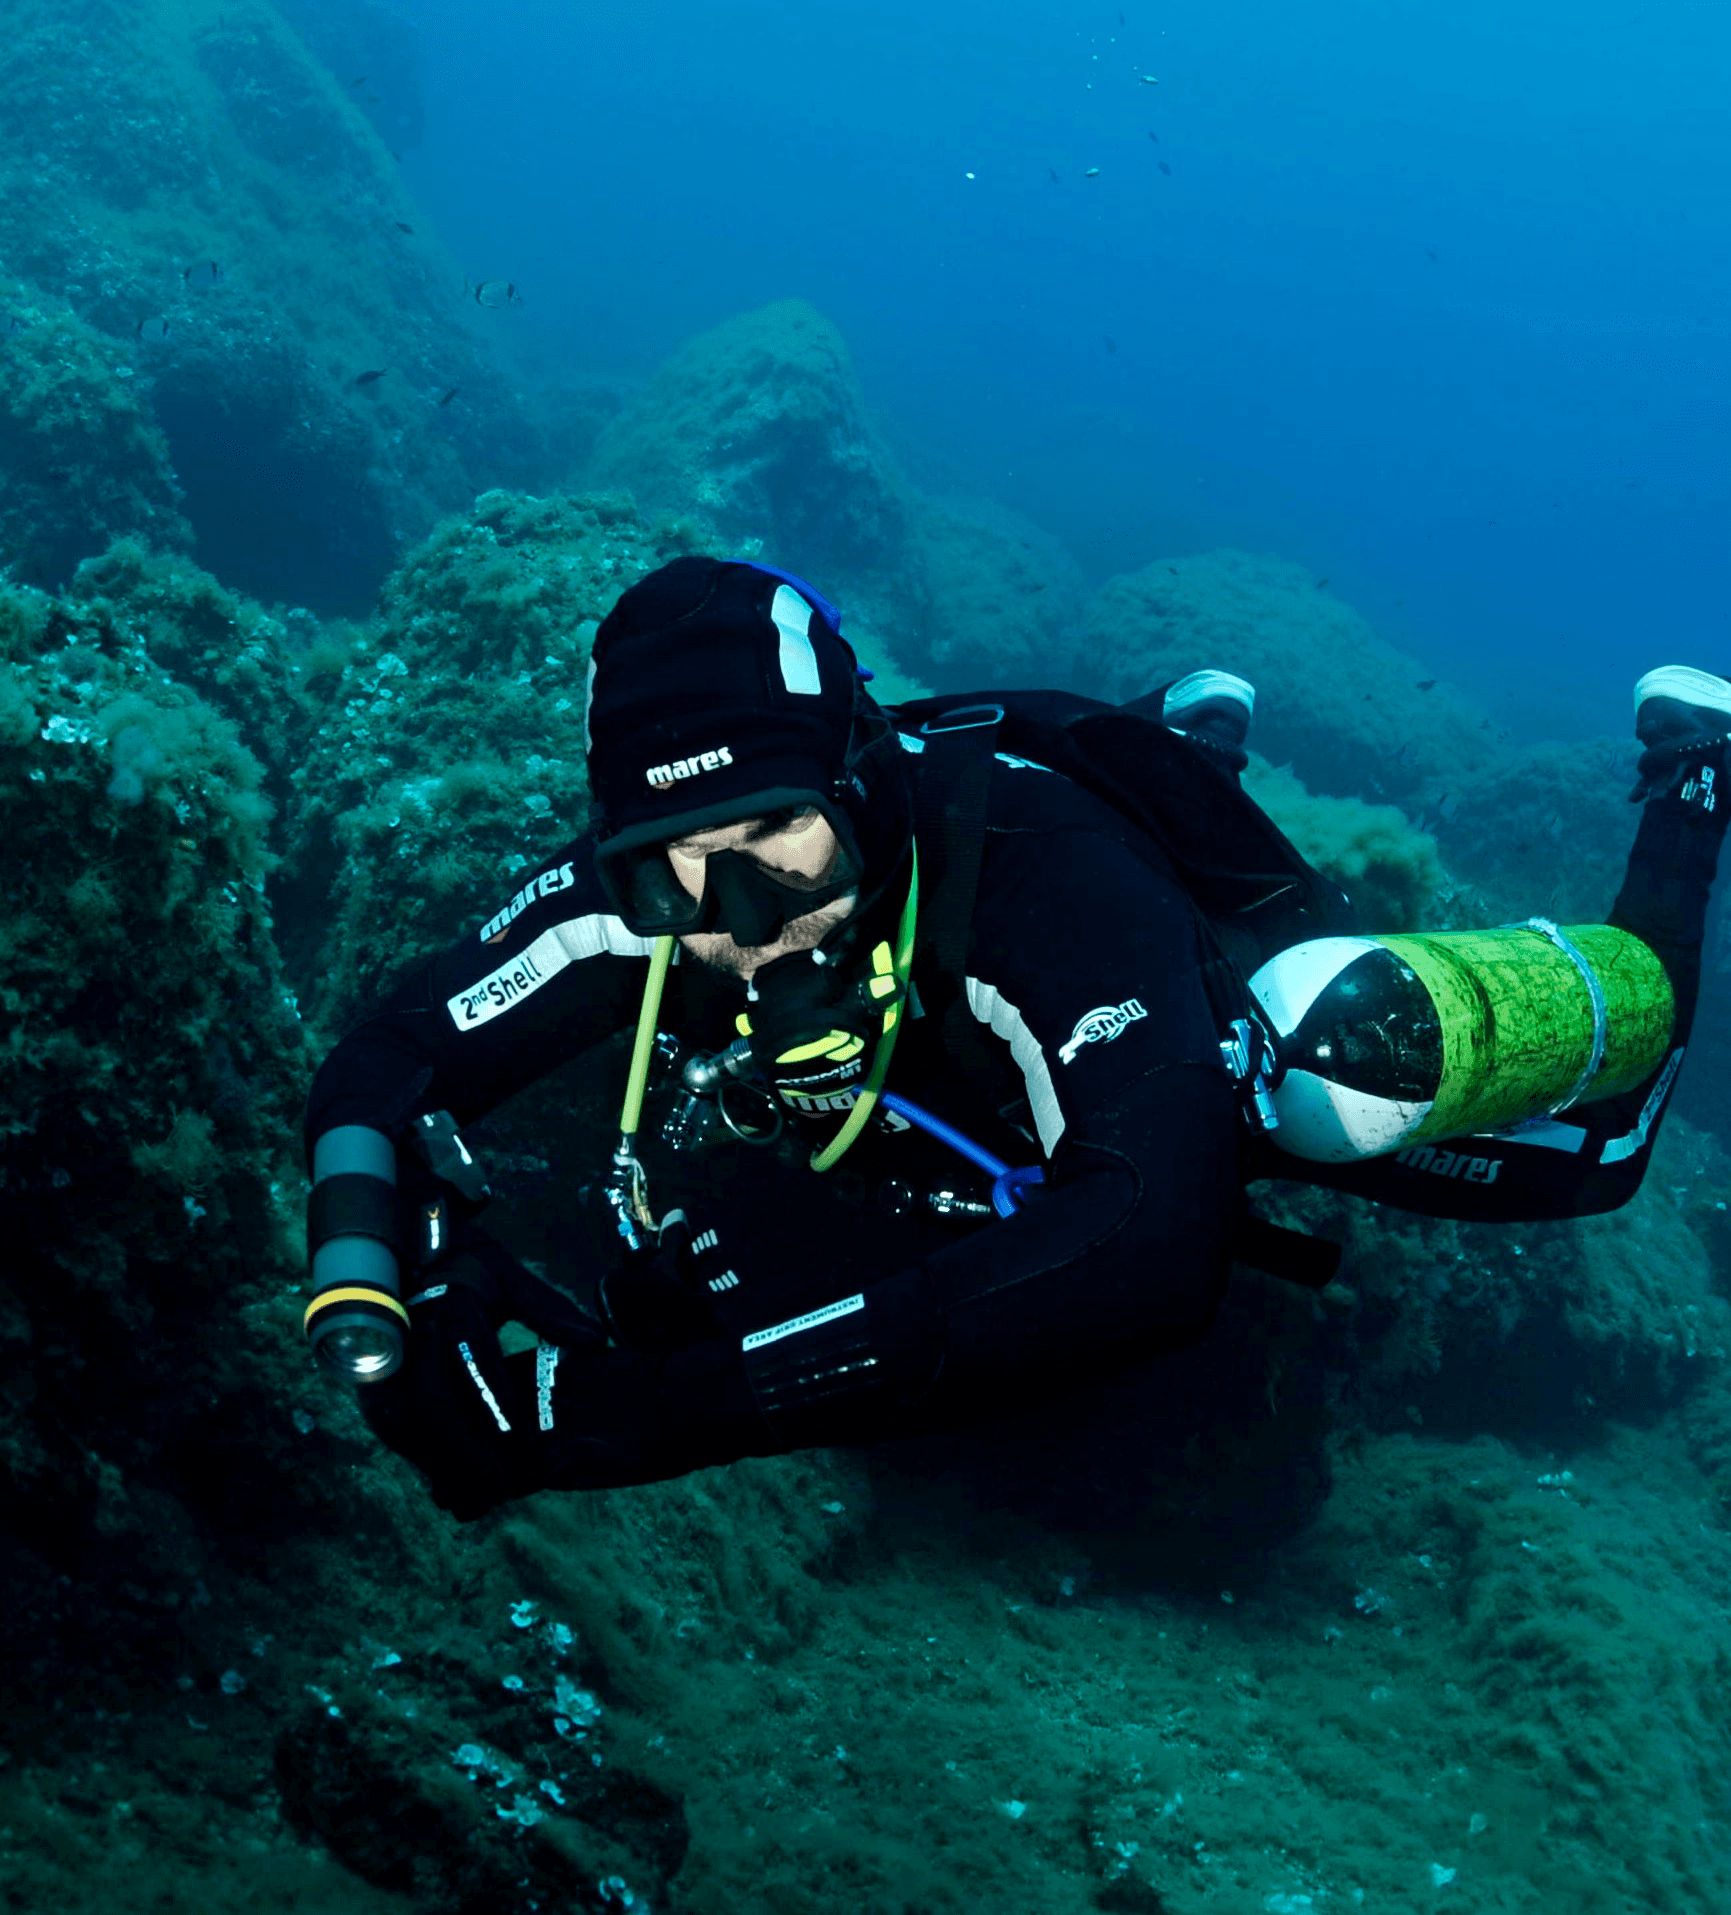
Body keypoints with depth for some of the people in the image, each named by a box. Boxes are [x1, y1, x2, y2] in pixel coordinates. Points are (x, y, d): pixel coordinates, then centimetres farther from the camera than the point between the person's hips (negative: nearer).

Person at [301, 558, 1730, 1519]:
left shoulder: (1049, 883, -49)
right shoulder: (647, 891, -35)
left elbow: (1154, 1247, -64)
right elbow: (390, 1062, -25)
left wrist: (657, 1409, -70)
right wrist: (368, 1276, -49)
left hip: (1231, 1051, -3)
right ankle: (1194, 737, 46)